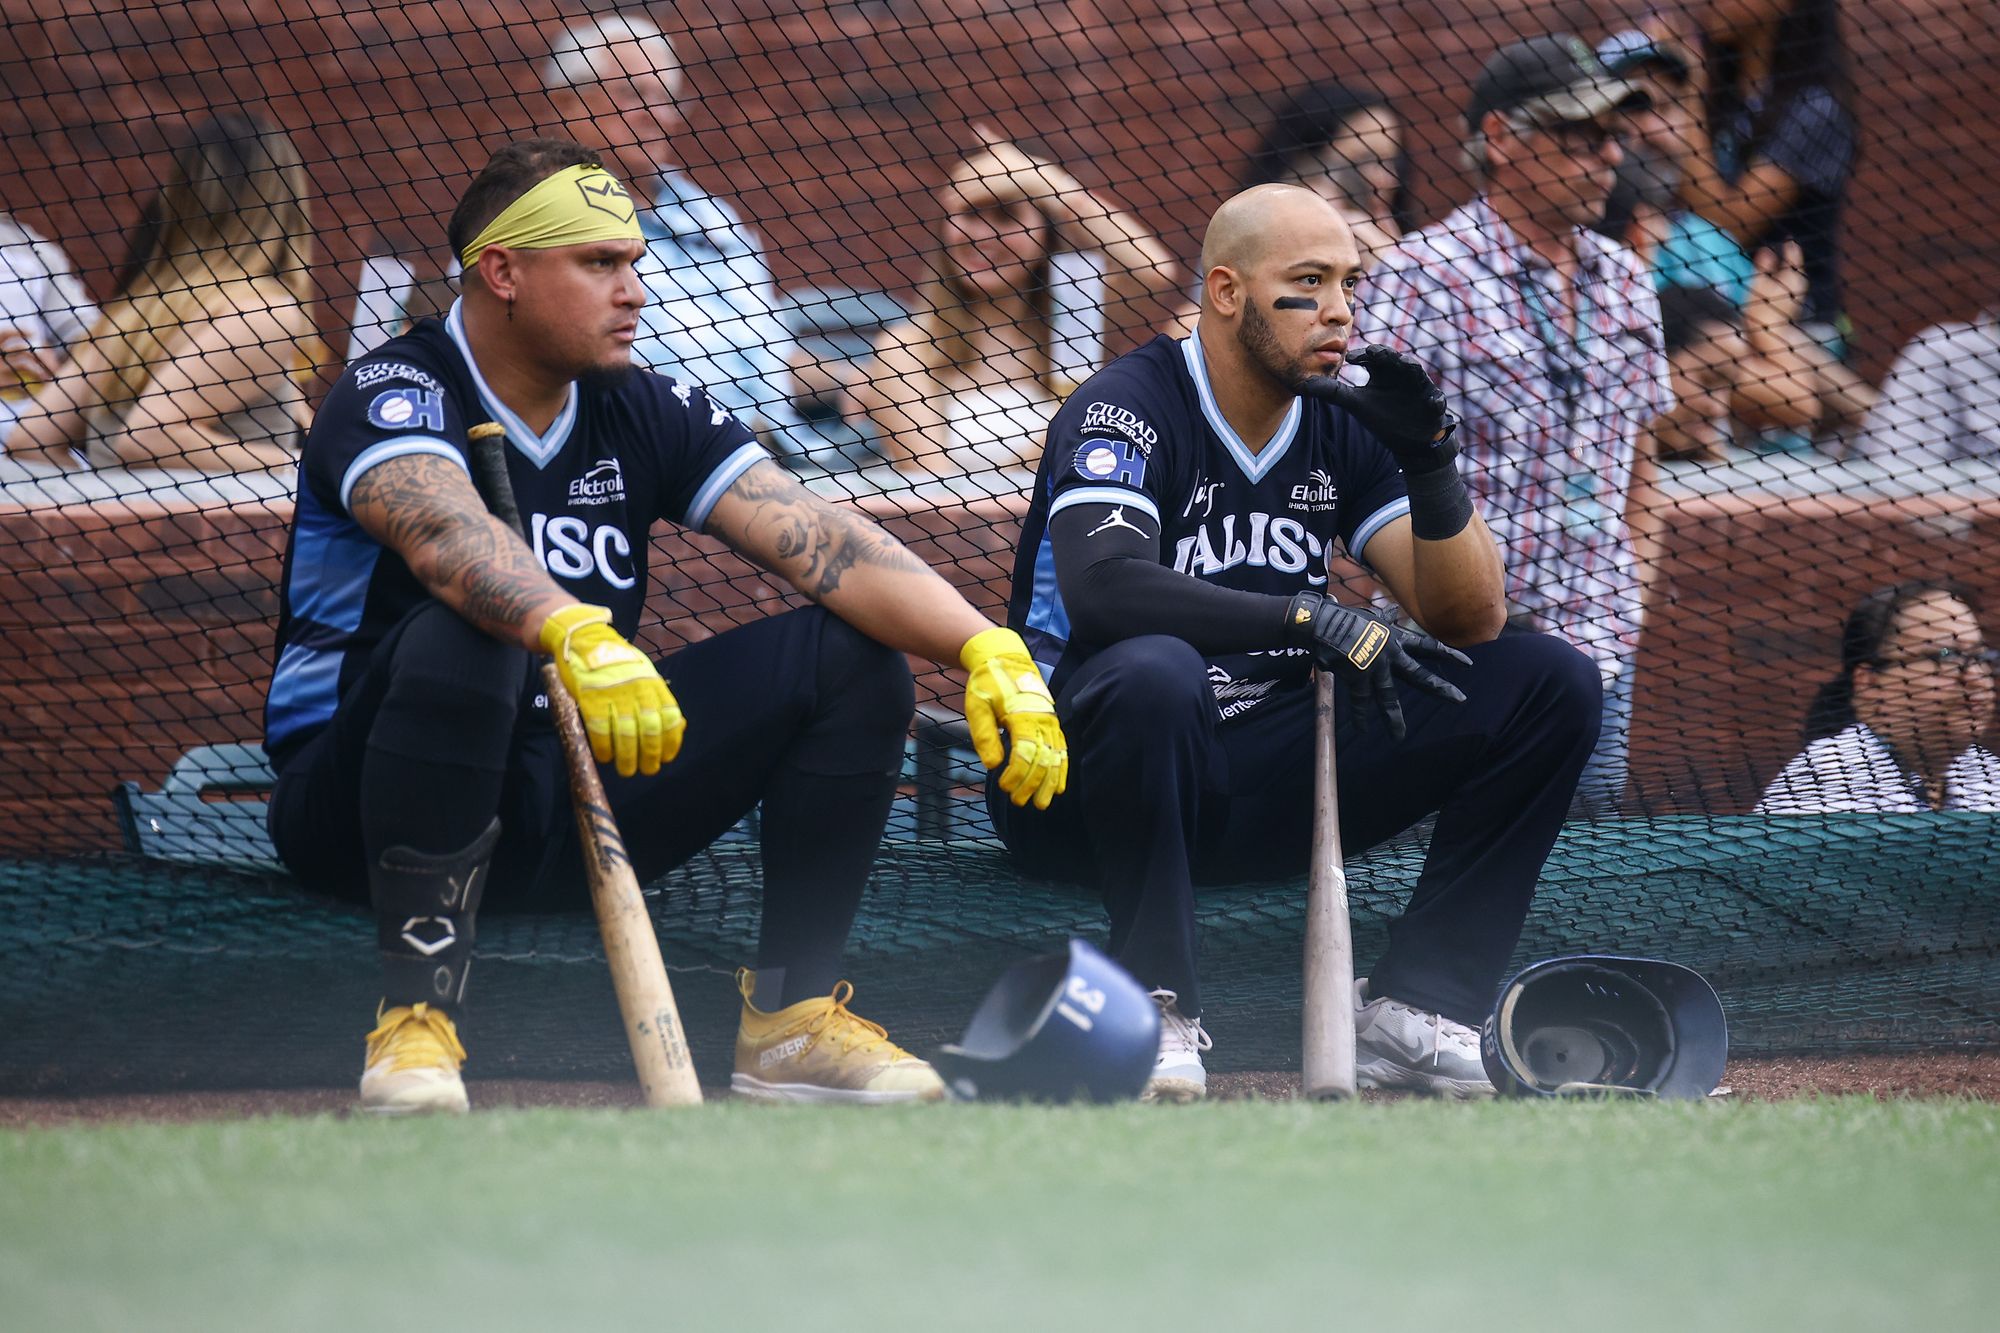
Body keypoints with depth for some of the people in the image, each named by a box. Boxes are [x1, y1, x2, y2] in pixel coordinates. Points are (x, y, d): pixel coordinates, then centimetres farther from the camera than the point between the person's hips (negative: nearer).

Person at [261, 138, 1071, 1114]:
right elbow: (447, 536, -37)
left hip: (575, 796, 6)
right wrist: (574, 632, -57)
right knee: (456, 643, -38)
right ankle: (414, 1017, -30)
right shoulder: (394, 395, -14)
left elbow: (822, 546, -8)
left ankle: (791, 1014, -4)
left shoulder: (650, 415, 4)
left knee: (851, 657, -6)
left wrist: (987, 647, -25)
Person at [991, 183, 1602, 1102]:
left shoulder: (1344, 427, 5)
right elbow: (1103, 585, -33)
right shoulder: (1128, 409, -13)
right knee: (1153, 674, -41)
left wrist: (1431, 467, -17)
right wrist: (1311, 621, -37)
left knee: (1550, 683, -5)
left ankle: (1411, 1009, -13)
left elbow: (1470, 619, 1)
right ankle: (1155, 1011, -25)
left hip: (1264, 784, 6)